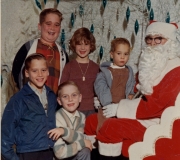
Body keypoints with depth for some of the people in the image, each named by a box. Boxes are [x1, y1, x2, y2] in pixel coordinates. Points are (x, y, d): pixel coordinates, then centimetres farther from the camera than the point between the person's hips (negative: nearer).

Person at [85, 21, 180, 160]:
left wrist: (119, 108, -16)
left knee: (111, 127, -26)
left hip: (159, 123, -9)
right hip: (145, 116, 9)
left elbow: (157, 105, -21)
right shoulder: (153, 64, 14)